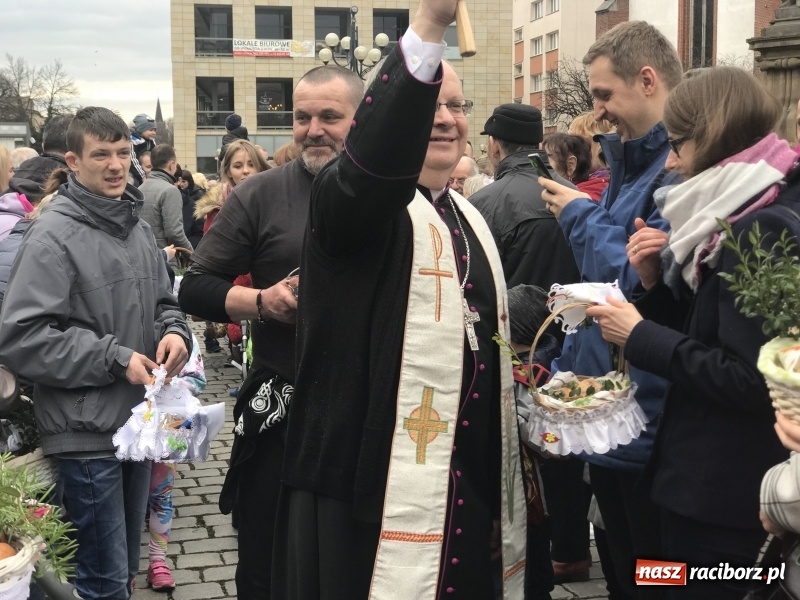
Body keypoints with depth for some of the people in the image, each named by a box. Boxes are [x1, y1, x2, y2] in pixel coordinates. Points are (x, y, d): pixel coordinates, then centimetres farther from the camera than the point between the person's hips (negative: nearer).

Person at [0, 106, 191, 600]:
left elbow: (163, 302, 19)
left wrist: (174, 332, -4)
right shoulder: (55, 235, -14)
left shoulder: (138, 227, 9)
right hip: (87, 434, -7)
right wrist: (115, 359, -18)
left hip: (139, 424, 7)